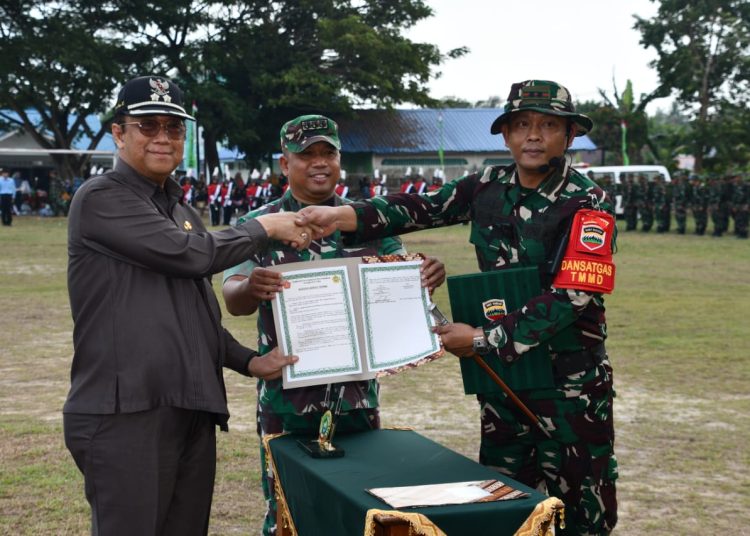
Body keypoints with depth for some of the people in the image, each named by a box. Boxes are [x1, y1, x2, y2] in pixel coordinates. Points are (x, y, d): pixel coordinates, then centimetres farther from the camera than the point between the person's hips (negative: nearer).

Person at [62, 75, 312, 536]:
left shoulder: (183, 211, 21)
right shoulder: (101, 199, -6)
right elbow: (189, 253, -15)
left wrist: (249, 361, 13)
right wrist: (264, 228, -2)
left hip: (193, 412, 8)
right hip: (125, 415, -8)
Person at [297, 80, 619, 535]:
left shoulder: (587, 205, -12)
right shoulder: (490, 187, 3)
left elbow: (571, 295, -20)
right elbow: (421, 209, -3)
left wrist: (485, 339, -20)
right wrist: (342, 217, -19)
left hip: (571, 383, -5)